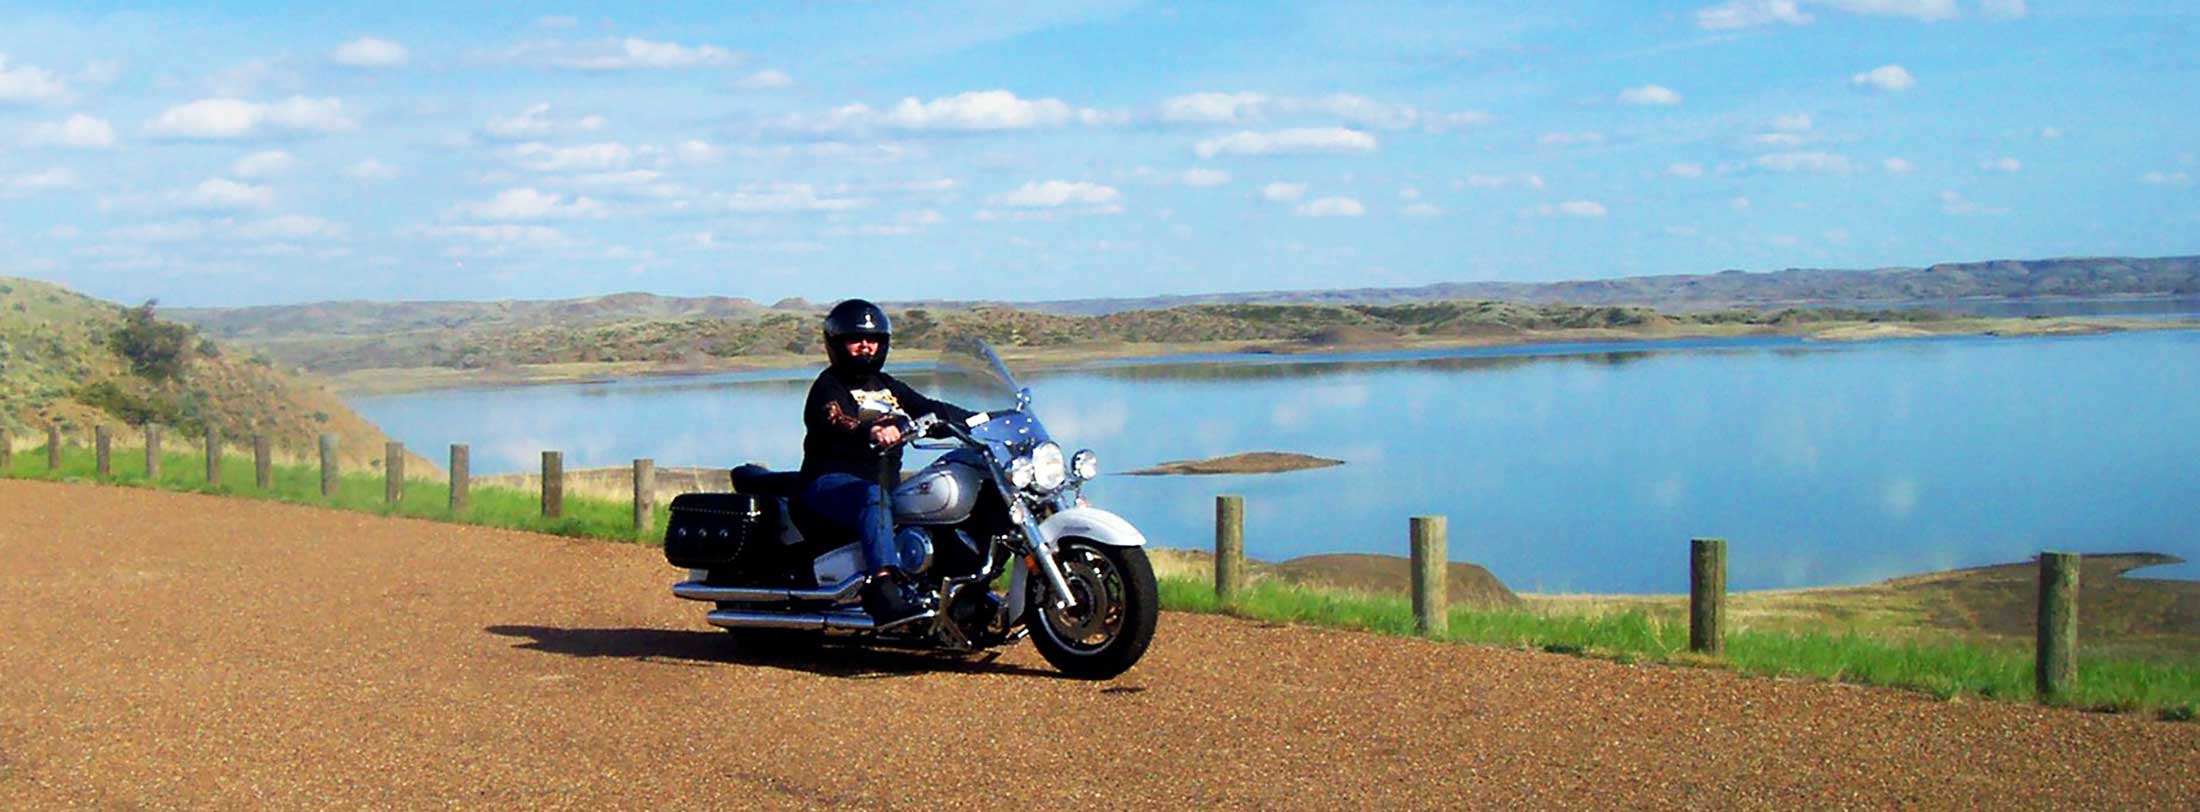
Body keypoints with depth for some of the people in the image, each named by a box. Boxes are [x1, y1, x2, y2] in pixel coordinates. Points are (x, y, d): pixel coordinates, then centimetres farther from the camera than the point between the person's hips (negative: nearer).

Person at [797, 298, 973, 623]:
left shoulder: (887, 386, 24)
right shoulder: (829, 386, -2)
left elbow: (930, 410, 21)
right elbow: (835, 424, -24)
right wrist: (870, 432, -45)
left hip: (884, 481, 8)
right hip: (832, 481, -8)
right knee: (874, 499, -40)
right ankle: (884, 585, -56)